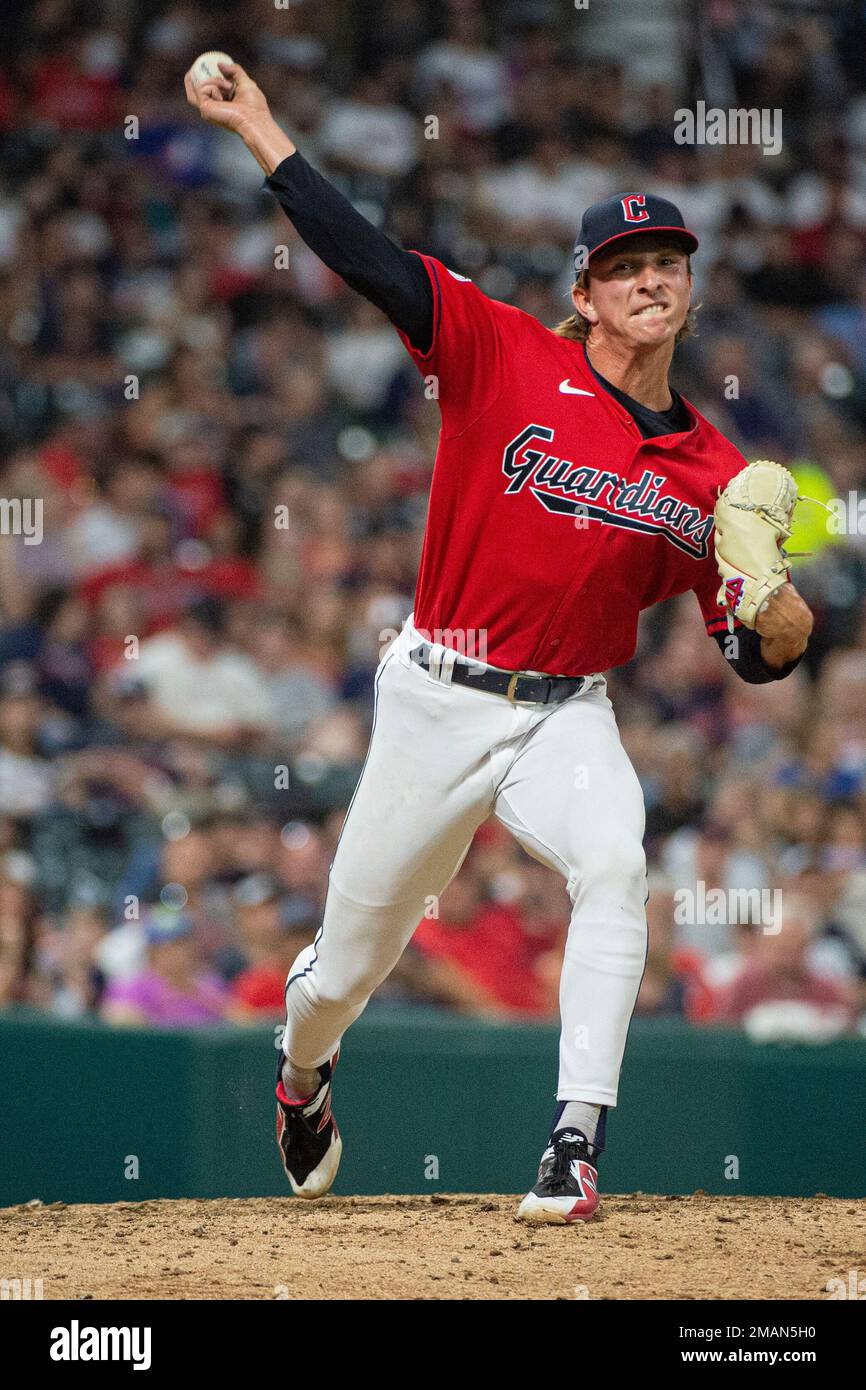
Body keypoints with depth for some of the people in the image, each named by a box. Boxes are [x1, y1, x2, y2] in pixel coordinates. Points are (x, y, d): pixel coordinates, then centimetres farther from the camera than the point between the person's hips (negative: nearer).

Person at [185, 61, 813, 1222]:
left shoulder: (711, 471, 0)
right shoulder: (510, 359, -8)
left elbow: (750, 654, 5)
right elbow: (371, 262, -15)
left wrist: (782, 631, -19)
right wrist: (260, 131, -22)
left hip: (568, 718, 1)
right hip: (437, 701, -1)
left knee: (613, 865, -31)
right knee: (352, 963, 8)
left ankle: (577, 1148, -28)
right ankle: (304, 1067, 46)